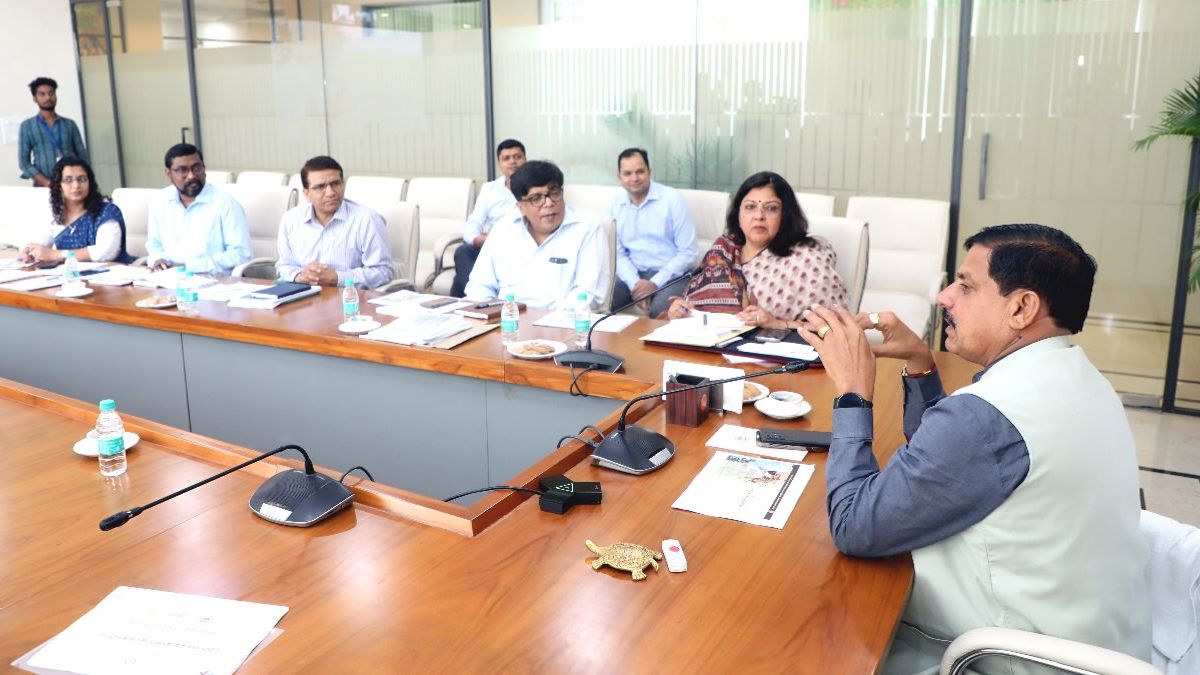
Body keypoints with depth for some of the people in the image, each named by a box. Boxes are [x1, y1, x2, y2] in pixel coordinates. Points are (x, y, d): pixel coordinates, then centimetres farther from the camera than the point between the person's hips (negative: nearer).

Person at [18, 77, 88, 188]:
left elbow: (82, 155, 13)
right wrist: (45, 182, -10)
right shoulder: (27, 126, 11)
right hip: (44, 187, -1)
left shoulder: (69, 124, 15)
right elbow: (23, 161, 6)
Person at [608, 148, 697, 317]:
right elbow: (618, 254, 6)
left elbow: (688, 253, -10)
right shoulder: (616, 205, 4)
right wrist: (635, 283, -14)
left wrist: (655, 284, -18)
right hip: (633, 274, 4)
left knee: (659, 310, -34)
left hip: (671, 274, -4)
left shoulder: (673, 199, -8)